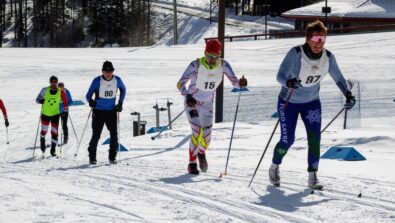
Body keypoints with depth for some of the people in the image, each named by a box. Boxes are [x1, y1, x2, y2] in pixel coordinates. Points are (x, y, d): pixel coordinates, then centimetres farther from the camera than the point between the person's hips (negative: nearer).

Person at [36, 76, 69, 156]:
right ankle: (42, 143, 42)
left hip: (55, 114, -1)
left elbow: (65, 103, 2)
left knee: (54, 132, -8)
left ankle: (53, 150, -1)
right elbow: (37, 99, -2)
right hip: (45, 114, 1)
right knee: (44, 131, 12)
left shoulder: (61, 92, -9)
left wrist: (64, 111, -9)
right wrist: (40, 101, -23)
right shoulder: (45, 90, -10)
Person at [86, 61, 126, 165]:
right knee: (96, 135, -4)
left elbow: (123, 89, 19)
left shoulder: (117, 80, -1)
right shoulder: (97, 81, -10)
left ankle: (112, 157, 5)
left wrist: (120, 102, 10)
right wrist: (90, 101, -26)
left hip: (111, 111, 3)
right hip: (98, 111, -3)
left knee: (114, 134, -5)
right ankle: (92, 158, 9)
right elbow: (89, 94, -4)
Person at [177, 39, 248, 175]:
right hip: (191, 102, -3)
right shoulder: (196, 65, -26)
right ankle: (192, 164, -3)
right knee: (197, 132, -19)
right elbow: (180, 84, -28)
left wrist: (240, 83, -42)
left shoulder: (223, 65, -17)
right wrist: (188, 96, -46)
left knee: (206, 135, 4)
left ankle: (201, 153, 40)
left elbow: (234, 82, -19)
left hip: (207, 104, 3)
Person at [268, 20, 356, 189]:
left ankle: (312, 177, -2)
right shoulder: (296, 54, -27)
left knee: (315, 138, -10)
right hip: (289, 102, -3)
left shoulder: (328, 57, -13)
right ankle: (274, 167, 28)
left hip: (312, 102, 4)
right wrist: (289, 82, -54)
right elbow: (280, 76, -32)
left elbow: (338, 77, 0)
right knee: (287, 140, 0)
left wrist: (348, 94, -15)